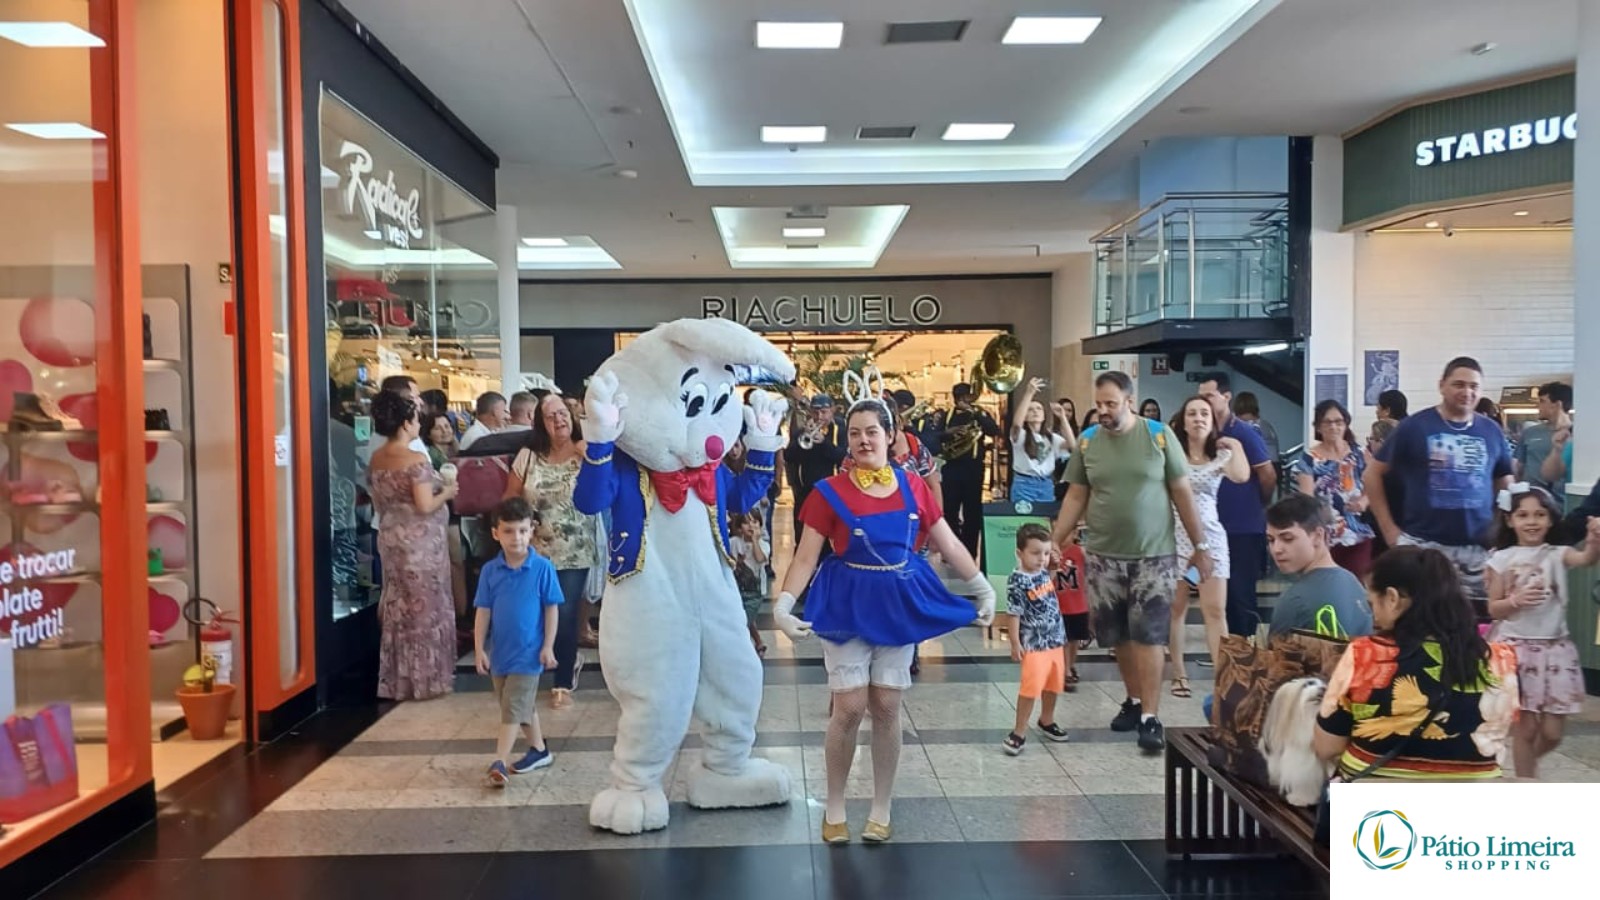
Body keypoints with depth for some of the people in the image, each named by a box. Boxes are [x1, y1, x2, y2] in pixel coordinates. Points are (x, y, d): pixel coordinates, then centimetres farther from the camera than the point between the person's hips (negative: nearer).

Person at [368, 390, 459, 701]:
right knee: (425, 609, 3)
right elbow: (425, 506, -21)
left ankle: (397, 680, 21)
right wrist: (447, 492, -4)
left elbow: (379, 500, 14)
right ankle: (426, 679, 10)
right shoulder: (416, 460, -18)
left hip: (391, 539, 8)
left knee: (398, 608, 14)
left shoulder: (377, 459, 6)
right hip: (420, 542, -8)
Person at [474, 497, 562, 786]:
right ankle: (539, 750, 33)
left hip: (528, 652, -5)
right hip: (499, 651, 5)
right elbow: (483, 612, 1)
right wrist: (479, 649, -2)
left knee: (513, 708, -5)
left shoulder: (542, 568, -12)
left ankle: (499, 762, -3)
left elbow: (551, 609, -6)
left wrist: (548, 647, -7)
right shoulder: (490, 571, -4)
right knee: (522, 706, 18)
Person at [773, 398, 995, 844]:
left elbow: (949, 545, 8)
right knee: (850, 708, -3)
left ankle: (881, 811, 21)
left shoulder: (913, 487, 1)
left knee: (886, 708, 6)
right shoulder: (830, 491, -8)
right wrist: (783, 606, -22)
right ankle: (834, 809, 17)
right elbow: (805, 557, -10)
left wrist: (984, 590, 10)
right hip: (847, 604, -2)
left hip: (899, 603, 2)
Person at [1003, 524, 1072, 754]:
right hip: (1033, 644, -8)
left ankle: (1046, 721, 40)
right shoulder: (1017, 581, -18)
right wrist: (1015, 643, -18)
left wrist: (1053, 563, 9)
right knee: (1031, 687, -10)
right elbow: (1014, 614, -17)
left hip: (1055, 640, 8)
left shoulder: (1044, 573, 2)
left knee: (1053, 684, 20)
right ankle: (1019, 732, 0)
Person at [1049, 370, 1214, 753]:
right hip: (1103, 556, 3)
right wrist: (1052, 543, 2)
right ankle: (1135, 700, 28)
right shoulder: (1087, 441, 1)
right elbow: (1076, 497, 7)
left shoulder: (1159, 435, -6)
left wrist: (1201, 544, 0)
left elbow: (1182, 492, -1)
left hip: (1154, 554, -3)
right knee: (1119, 636, 10)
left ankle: (1150, 717, 2)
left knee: (1148, 636, -3)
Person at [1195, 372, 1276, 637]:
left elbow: (1269, 476, -7)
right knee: (1223, 595, 12)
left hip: (1245, 529, -5)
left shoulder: (1245, 433, -10)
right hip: (1217, 527, 5)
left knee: (1242, 596, 0)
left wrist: (1257, 506, 5)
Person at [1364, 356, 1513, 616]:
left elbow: (1506, 485, 20)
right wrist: (1389, 528, -3)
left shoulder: (1492, 432, 9)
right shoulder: (1415, 426, -3)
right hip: (1423, 544, -4)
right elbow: (1374, 473, 2)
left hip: (1479, 548, 4)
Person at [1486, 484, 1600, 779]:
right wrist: (1516, 600, -19)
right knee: (1525, 727, 2)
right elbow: (1494, 609, 0)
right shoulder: (1502, 560, -1)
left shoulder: (1557, 554, 0)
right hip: (1517, 648, -1)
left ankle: (1527, 761, 36)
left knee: (1552, 732, 6)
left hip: (1554, 648, 2)